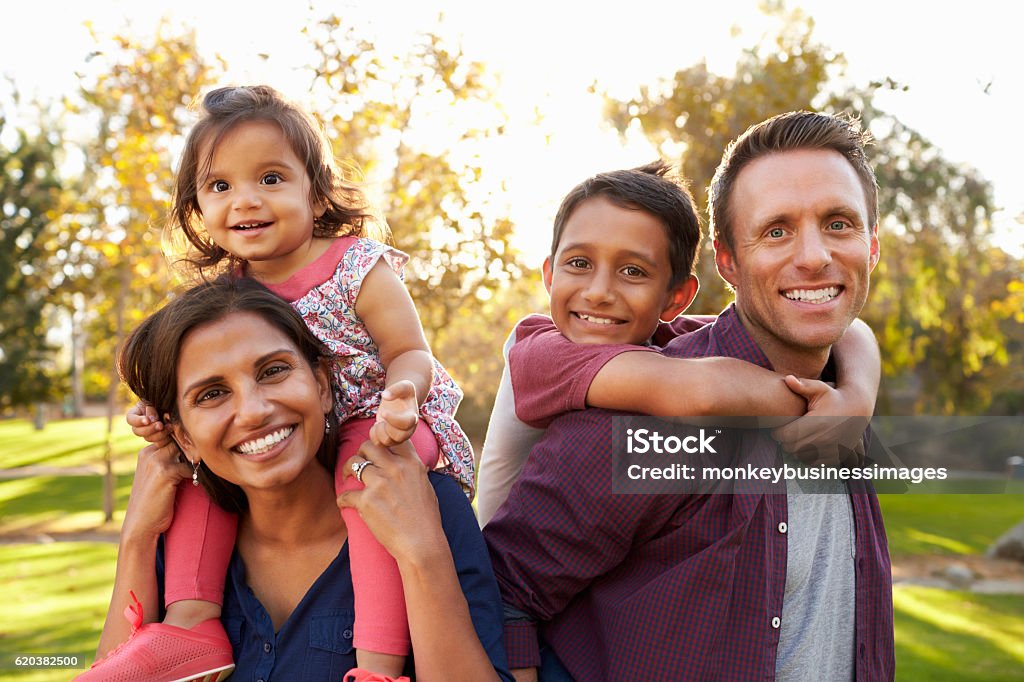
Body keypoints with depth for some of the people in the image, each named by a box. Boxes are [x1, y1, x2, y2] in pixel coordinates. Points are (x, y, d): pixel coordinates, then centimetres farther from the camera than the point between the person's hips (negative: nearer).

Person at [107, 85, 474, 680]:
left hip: (379, 427, -6)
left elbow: (410, 353, -13)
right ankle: (192, 617, -9)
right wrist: (168, 411, -7)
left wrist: (401, 394, -37)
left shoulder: (359, 268, -13)